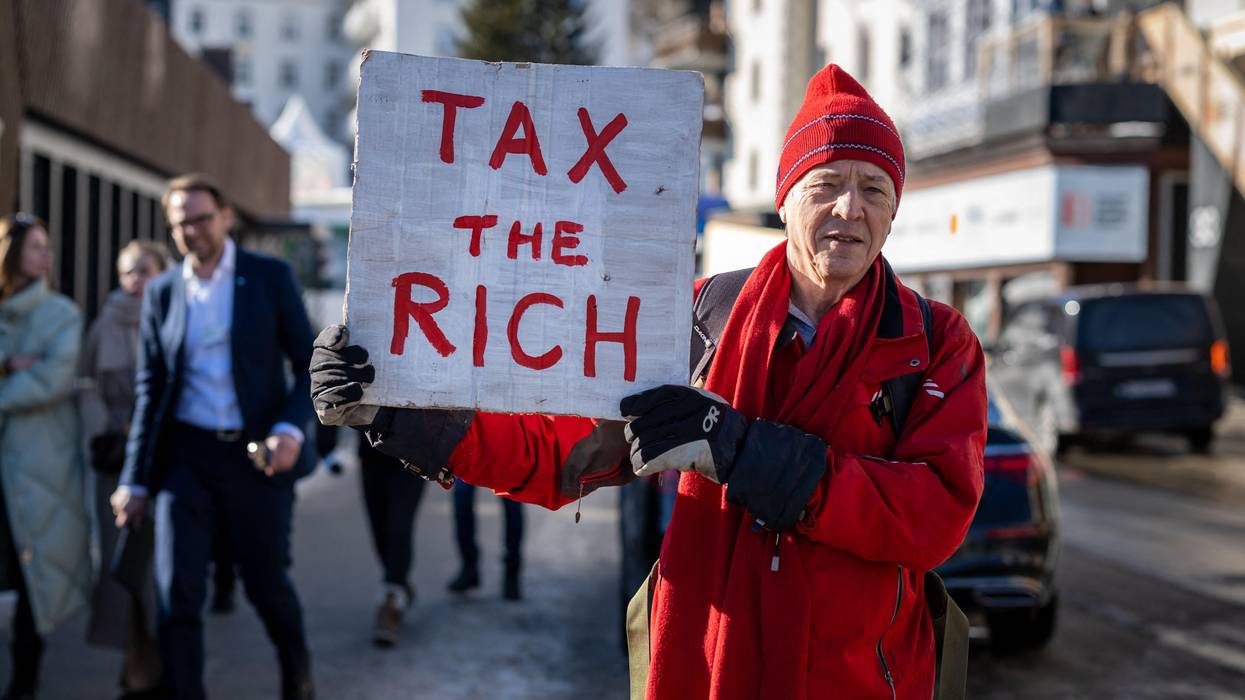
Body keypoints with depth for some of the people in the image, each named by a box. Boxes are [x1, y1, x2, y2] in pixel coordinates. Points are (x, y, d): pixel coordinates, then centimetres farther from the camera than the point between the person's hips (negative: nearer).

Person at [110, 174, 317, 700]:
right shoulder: (161, 292, 8)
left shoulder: (270, 277, 0)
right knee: (177, 593, -7)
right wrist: (135, 479, 5)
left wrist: (291, 428, -18)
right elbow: (150, 391, 9)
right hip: (186, 455, 2)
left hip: (257, 455, -2)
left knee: (267, 584, 9)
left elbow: (309, 365, 0)